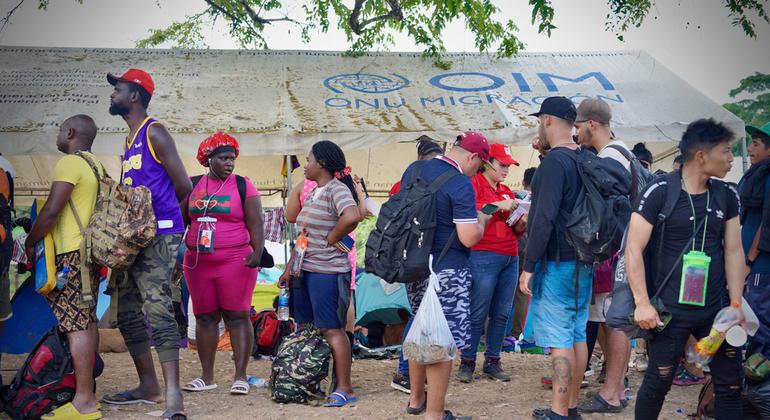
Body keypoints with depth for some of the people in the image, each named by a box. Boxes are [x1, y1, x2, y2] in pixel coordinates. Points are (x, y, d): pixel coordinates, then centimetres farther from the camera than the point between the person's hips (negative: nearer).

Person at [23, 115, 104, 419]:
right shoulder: (95, 165, 18)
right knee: (86, 321, 12)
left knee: (75, 325, -11)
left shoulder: (69, 163, -11)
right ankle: (88, 390, 16)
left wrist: (30, 242, -4)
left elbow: (52, 211, -17)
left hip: (73, 253, -10)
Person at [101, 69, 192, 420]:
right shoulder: (130, 140, 21)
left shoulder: (154, 133, -6)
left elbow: (183, 187, -7)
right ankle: (148, 386, 22)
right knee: (128, 312, 12)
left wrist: (151, 211, 3)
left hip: (158, 233, -10)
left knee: (157, 309, -19)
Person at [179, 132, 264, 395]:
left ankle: (241, 376, -2)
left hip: (235, 262, -4)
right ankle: (206, 376, 14)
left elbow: (255, 223, -5)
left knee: (237, 316, -5)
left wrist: (258, 251, -19)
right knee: (205, 317, 8)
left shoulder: (243, 186, 1)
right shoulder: (193, 186, 11)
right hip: (197, 262, 4)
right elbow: (181, 219, 17)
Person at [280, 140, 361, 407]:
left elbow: (352, 216, -33)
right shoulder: (313, 192, 17)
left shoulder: (337, 189, -13)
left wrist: (331, 239, -19)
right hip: (304, 270, 10)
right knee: (306, 327, 11)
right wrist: (289, 268, 18)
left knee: (331, 328, -7)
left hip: (327, 272, -9)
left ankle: (344, 389, -3)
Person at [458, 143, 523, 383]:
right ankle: (467, 363, 2)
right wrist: (497, 206, -18)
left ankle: (492, 362, 15)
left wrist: (522, 222, 4)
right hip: (484, 256, -7)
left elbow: (516, 230, 25)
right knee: (478, 314, -6)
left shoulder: (506, 191, 20)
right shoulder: (474, 183, 0)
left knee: (501, 314, 7)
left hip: (510, 259, 7)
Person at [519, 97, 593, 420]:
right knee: (576, 335, 11)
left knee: (559, 339, -7)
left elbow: (545, 217, -22)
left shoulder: (554, 161, -16)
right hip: (582, 262, 9)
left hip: (557, 263, -9)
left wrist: (529, 266, -18)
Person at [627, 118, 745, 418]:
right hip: (670, 311, -5)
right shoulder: (659, 193, -9)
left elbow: (734, 251, 8)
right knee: (657, 383, 1)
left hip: (717, 309, 5)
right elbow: (633, 250, -10)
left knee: (731, 385, 6)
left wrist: (737, 305, 0)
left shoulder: (727, 196, 6)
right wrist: (643, 303, -16)